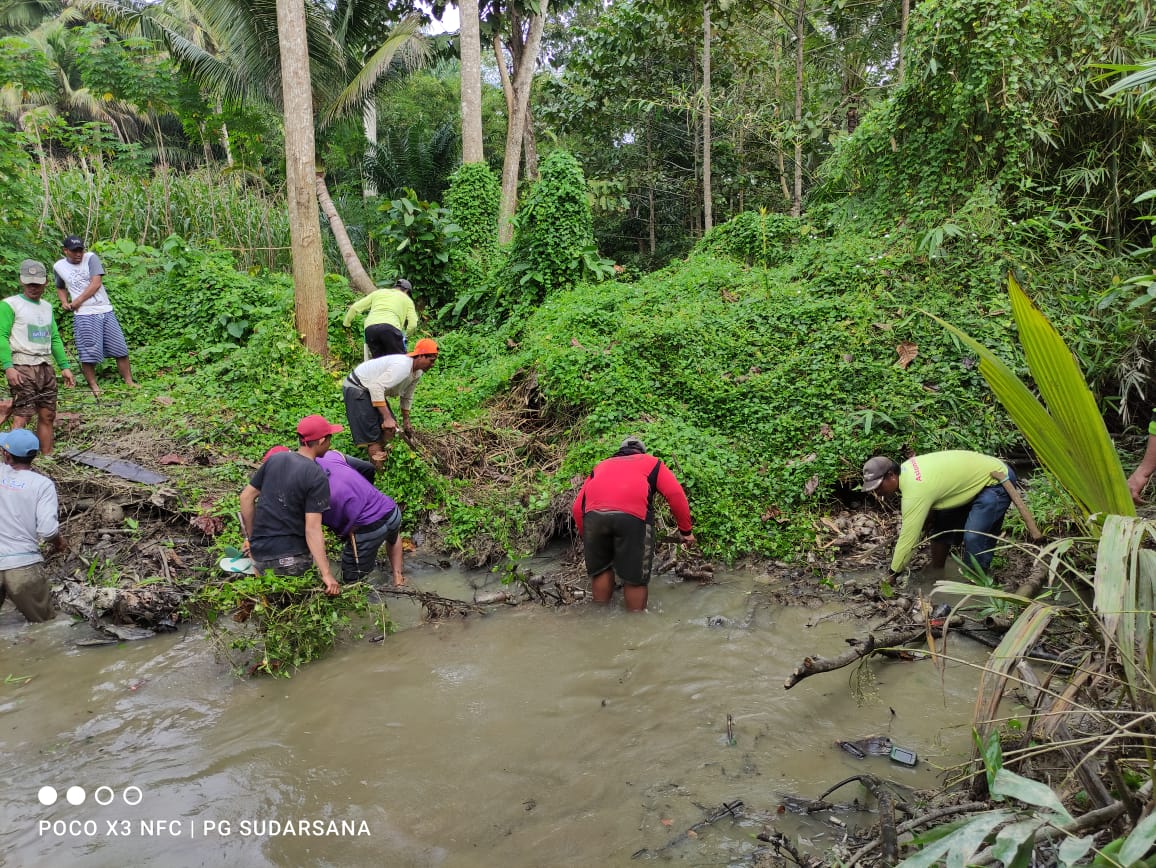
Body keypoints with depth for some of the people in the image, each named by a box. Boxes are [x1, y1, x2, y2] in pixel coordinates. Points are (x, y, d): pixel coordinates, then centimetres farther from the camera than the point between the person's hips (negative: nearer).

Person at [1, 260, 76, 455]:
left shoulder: (47, 307, 20)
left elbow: (55, 338, 22)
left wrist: (65, 366, 16)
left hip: (46, 368, 7)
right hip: (22, 368, -6)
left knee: (47, 416, 7)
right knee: (22, 417, -13)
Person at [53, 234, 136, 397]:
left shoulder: (91, 258, -1)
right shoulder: (59, 266, 8)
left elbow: (96, 283, -11)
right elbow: (60, 287, 25)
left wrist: (77, 301, -9)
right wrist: (64, 302, 6)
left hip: (106, 310, 0)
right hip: (83, 315, 0)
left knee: (120, 349, 3)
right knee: (88, 354, -2)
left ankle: (129, 382, 13)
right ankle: (93, 386, 9)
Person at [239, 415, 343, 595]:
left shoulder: (274, 458, 3)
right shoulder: (317, 478, -14)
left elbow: (246, 497, 8)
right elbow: (312, 529, -19)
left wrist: (251, 537, 19)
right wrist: (327, 574, -19)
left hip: (259, 553, 6)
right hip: (290, 558, -6)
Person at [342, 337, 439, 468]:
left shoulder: (417, 372, 0)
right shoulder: (402, 366, -30)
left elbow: (407, 397, 15)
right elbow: (376, 387, -36)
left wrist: (406, 421, 22)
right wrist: (387, 417, -35)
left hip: (374, 389, 10)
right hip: (356, 389, -10)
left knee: (390, 429, 8)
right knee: (373, 436, -12)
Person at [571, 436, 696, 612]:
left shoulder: (601, 465, 37)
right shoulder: (652, 462, 31)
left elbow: (578, 506, 26)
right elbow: (675, 494, 13)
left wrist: (584, 536, 36)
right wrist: (686, 531, 18)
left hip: (593, 513, 3)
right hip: (632, 515, -3)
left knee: (600, 570, 20)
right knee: (635, 577, 9)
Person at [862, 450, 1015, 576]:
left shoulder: (914, 491, -33)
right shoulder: (905, 468, -8)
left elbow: (908, 537, -27)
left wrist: (892, 575, -18)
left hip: (996, 480, -10)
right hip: (978, 473, 10)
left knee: (974, 538, -21)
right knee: (942, 525, 10)